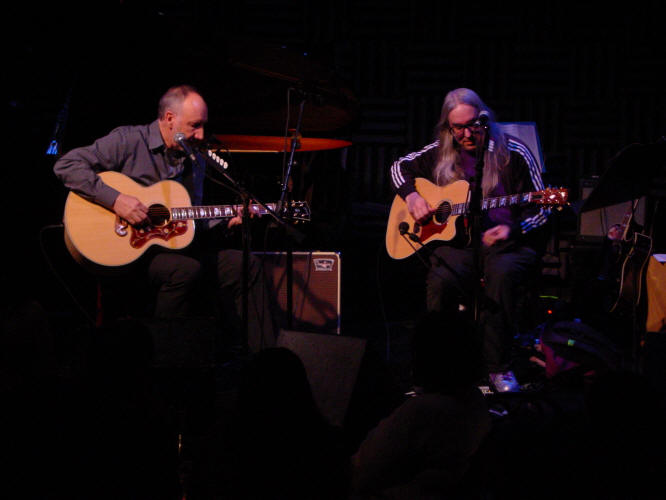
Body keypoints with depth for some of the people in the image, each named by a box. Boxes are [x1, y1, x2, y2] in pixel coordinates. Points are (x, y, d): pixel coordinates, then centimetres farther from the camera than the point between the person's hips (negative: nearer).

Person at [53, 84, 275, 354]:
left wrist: (225, 223, 0)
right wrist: (115, 199, -24)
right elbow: (66, 165, -16)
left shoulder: (195, 160, 14)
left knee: (242, 265, -5)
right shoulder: (129, 140, -8)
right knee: (187, 269, -33)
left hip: (173, 246, 7)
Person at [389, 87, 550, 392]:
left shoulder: (513, 153, 0)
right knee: (441, 280, -32)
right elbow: (399, 167, 25)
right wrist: (411, 196, 5)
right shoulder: (440, 153, 11)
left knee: (502, 274, -38)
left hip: (507, 242, -2)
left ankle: (498, 369, -29)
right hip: (459, 243, 2)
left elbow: (540, 210, 2)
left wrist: (512, 230, -16)